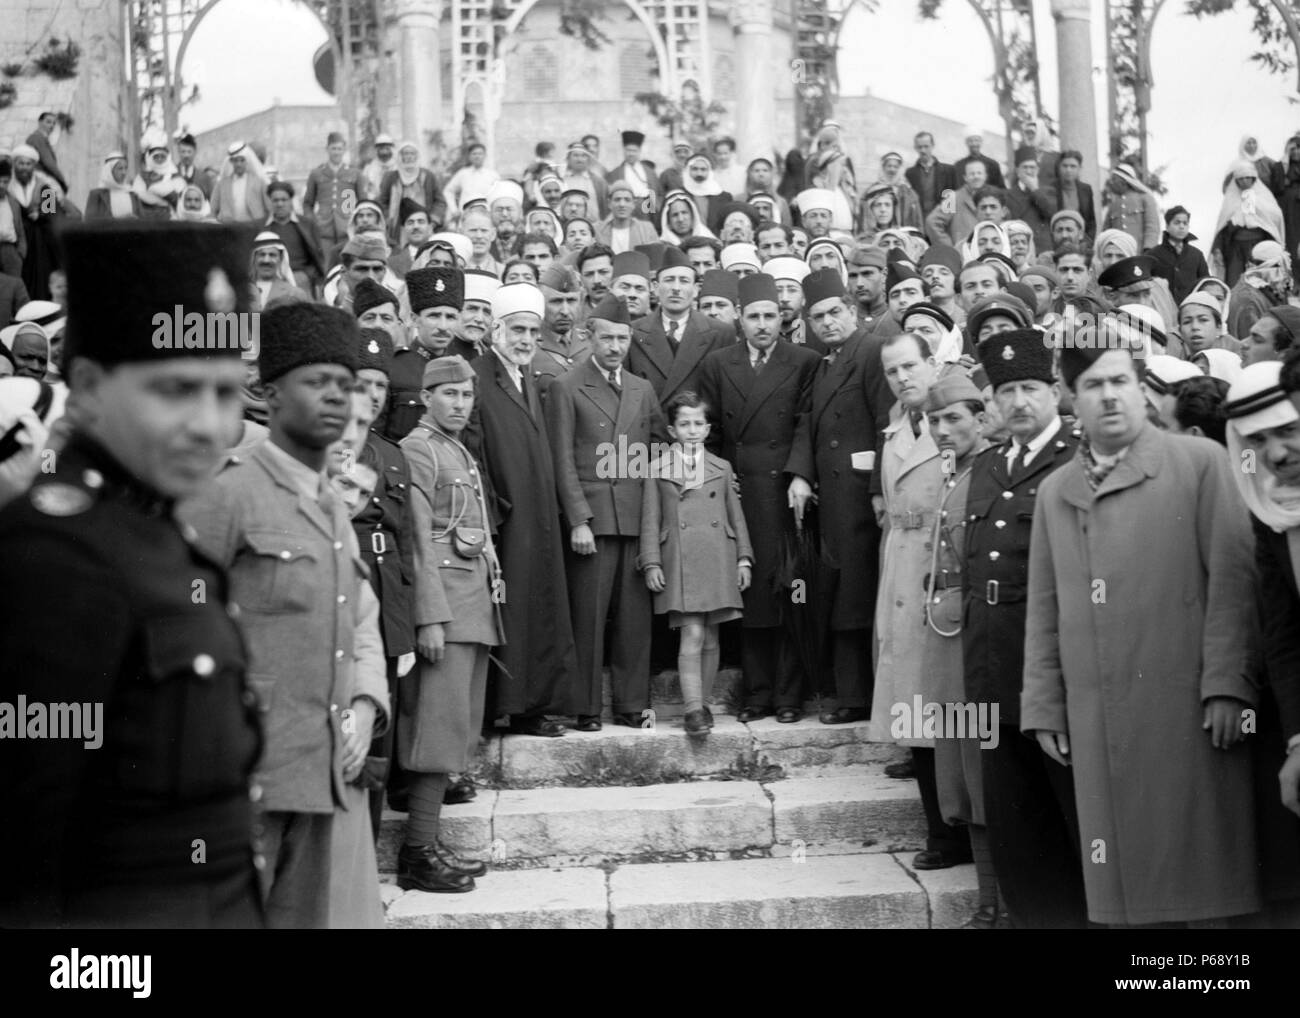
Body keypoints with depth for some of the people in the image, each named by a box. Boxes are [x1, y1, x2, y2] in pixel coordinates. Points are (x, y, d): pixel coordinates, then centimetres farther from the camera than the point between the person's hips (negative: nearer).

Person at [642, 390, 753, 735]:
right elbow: (650, 521, 5)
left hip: (718, 561, 3)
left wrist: (744, 558, 8)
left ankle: (705, 703, 17)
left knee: (710, 639, 7)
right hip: (680, 562, -3)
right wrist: (651, 563, -3)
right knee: (692, 635, -11)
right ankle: (692, 709, -10)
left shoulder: (722, 468, 14)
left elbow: (736, 516, 15)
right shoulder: (658, 470, 6)